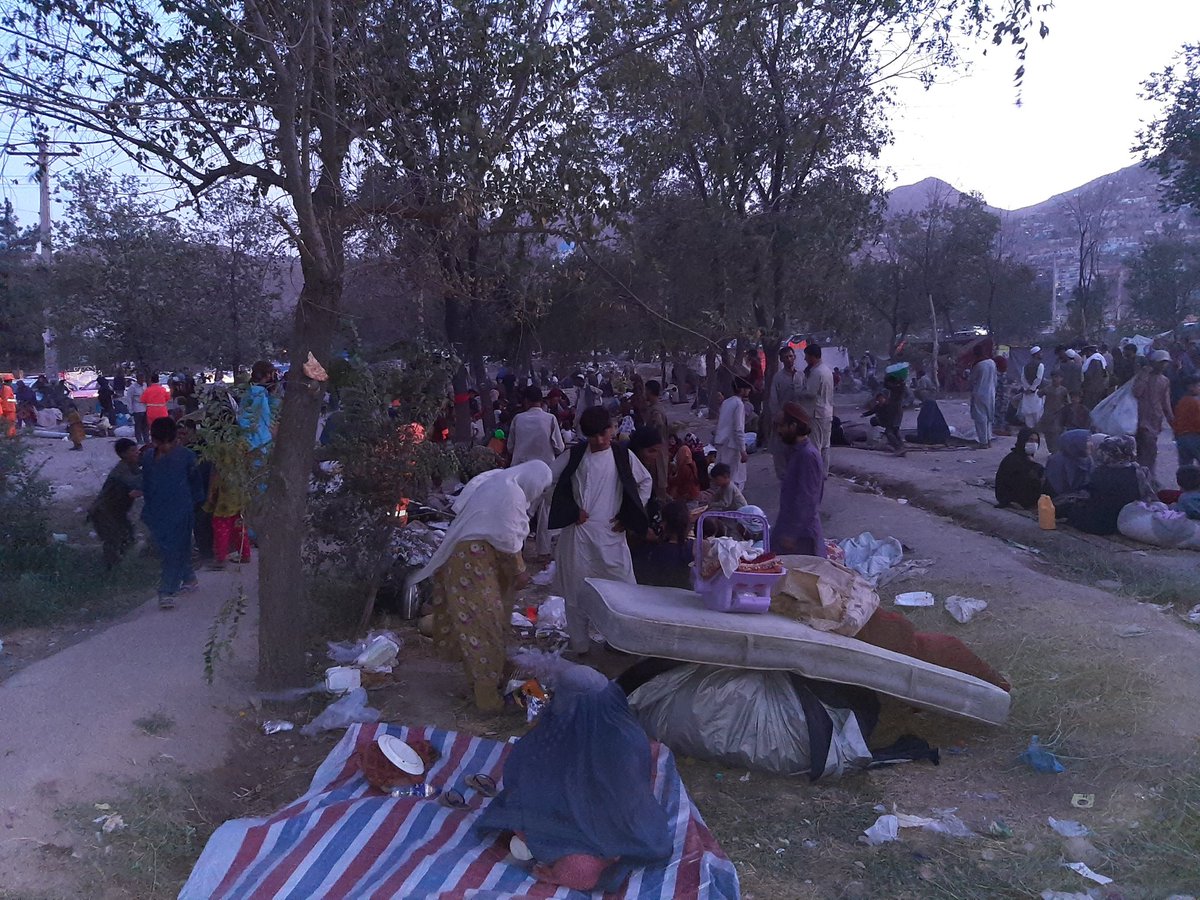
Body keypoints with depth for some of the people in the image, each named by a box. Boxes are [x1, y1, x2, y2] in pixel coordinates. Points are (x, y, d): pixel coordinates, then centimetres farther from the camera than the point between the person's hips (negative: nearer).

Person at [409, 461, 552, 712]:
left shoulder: (499, 481, 12)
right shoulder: (511, 493, -18)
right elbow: (509, 539, -17)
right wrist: (519, 571, -4)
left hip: (468, 555, 10)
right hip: (473, 561, -10)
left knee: (475, 620, 21)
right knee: (483, 621, -3)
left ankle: (480, 679, 36)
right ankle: (487, 694, 5)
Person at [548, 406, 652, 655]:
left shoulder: (623, 456, 4)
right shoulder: (574, 455, 1)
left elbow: (646, 482, 16)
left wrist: (628, 516, 9)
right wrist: (571, 510, -2)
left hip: (611, 532, 1)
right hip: (579, 531, -1)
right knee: (576, 588, 4)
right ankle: (579, 644, 17)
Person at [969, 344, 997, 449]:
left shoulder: (977, 365, -16)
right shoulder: (992, 362, 2)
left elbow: (972, 380, -5)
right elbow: (995, 379, 10)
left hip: (979, 394, -6)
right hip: (991, 394, 6)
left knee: (980, 418, 0)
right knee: (988, 417, 17)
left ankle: (983, 442, 1)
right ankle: (989, 439, 19)